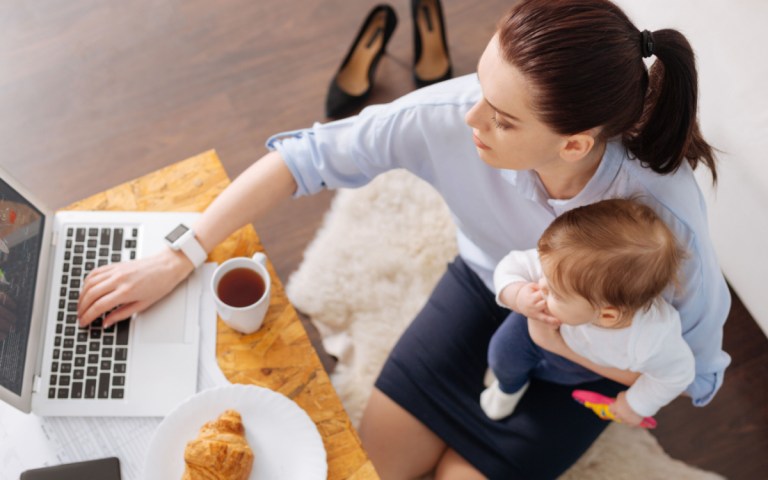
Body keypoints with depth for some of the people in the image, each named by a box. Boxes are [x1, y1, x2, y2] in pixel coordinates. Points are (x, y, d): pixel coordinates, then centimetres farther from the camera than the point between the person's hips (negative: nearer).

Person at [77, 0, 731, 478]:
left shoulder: (664, 217, -37)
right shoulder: (453, 115, -33)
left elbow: (696, 375, -19)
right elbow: (310, 155, -24)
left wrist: (557, 335, -26)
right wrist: (178, 258, -24)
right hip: (484, 284, 3)